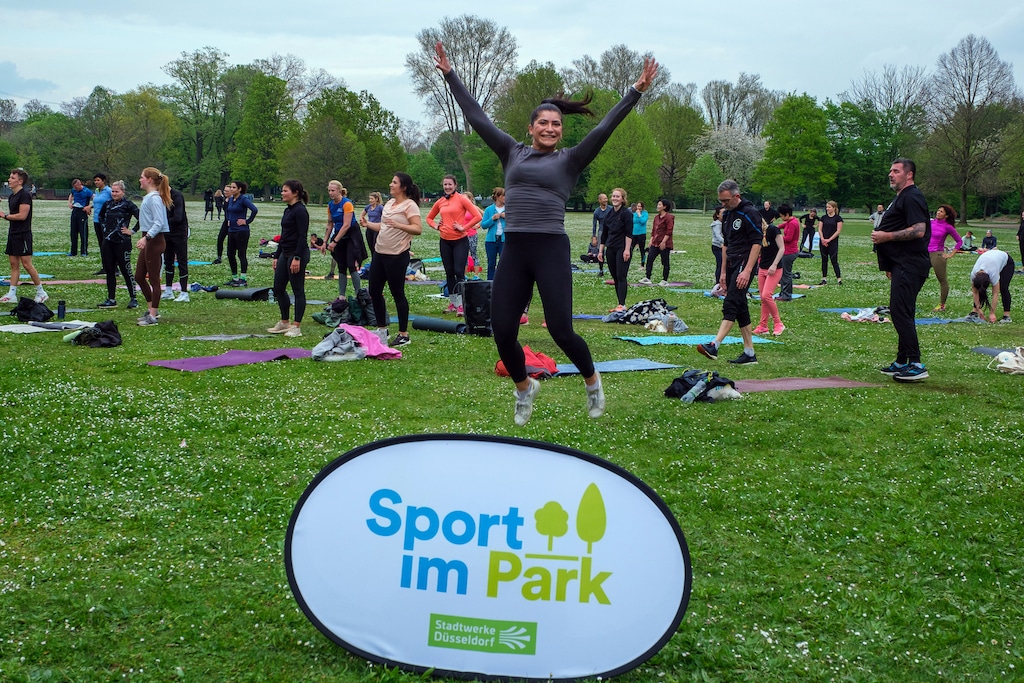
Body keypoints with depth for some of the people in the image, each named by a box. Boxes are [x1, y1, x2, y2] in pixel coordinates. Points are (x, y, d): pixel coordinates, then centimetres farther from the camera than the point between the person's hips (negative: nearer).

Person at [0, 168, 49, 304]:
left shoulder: (24, 195, -14)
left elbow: (22, 215, -20)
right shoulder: (12, 196, 15)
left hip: (23, 234, -9)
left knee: (26, 264, -7)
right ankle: (11, 295, 10)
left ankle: (41, 292, 2)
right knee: (13, 264, 8)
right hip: (13, 234, 9)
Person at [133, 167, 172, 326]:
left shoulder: (154, 198, -16)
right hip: (148, 240, 10)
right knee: (139, 277, 15)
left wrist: (146, 238, -33)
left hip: (154, 240, -10)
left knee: (154, 279, -3)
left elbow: (159, 222, -24)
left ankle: (153, 316, 2)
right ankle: (152, 309, 25)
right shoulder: (148, 197, 15)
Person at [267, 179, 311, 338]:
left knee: (298, 290, -2)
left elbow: (302, 236, -19)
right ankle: (284, 323, 24)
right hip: (285, 253, 10)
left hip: (297, 253, -10)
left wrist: (297, 258, -23)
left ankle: (296, 327, 4)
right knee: (278, 288, 12)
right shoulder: (288, 210, 14)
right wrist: (276, 256, 20)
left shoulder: (300, 211, -14)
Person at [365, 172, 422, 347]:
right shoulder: (390, 203, 14)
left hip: (397, 255, -9)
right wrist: (368, 224, 10)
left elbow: (418, 229, -20)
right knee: (374, 292, 11)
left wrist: (399, 225, -32)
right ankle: (382, 330, 25)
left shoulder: (410, 205, -10)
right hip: (380, 253, 9)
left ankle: (403, 335, 6)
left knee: (398, 294, -3)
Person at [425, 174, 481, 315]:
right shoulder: (440, 202, 9)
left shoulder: (461, 199, -5)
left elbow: (477, 216, -12)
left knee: (459, 272, -10)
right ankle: (453, 303, 18)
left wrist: (464, 228, -13)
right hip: (445, 241, 5)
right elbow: (429, 218, 25)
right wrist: (436, 226, 7)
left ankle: (461, 304, -9)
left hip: (460, 241, -5)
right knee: (449, 273, 10)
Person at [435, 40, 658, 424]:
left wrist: (636, 92, -7)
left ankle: (592, 381, 21)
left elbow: (604, 128, -1)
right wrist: (450, 75, 16)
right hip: (513, 251, 3)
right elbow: (477, 118, 15)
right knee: (501, 332, -1)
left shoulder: (569, 160, 6)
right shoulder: (513, 153, 13)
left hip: (551, 250, -3)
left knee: (560, 330, -8)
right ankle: (524, 387, 27)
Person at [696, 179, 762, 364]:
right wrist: (723, 272, 20)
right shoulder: (727, 214, 16)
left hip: (744, 264, -9)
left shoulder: (749, 213, -11)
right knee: (740, 308, 9)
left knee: (730, 304, -17)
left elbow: (757, 243, -16)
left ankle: (714, 346, -26)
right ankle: (749, 353, 13)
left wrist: (747, 271, -22)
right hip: (732, 264, 9)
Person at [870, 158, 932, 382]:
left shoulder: (911, 197, -12)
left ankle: (916, 365, -16)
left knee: (900, 312, -15)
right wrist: (890, 265, 25)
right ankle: (902, 362, 21)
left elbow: (919, 230, -24)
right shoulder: (901, 197, 23)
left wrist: (886, 236, -19)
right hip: (902, 265, 11)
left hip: (909, 267, -11)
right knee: (900, 313, 14)